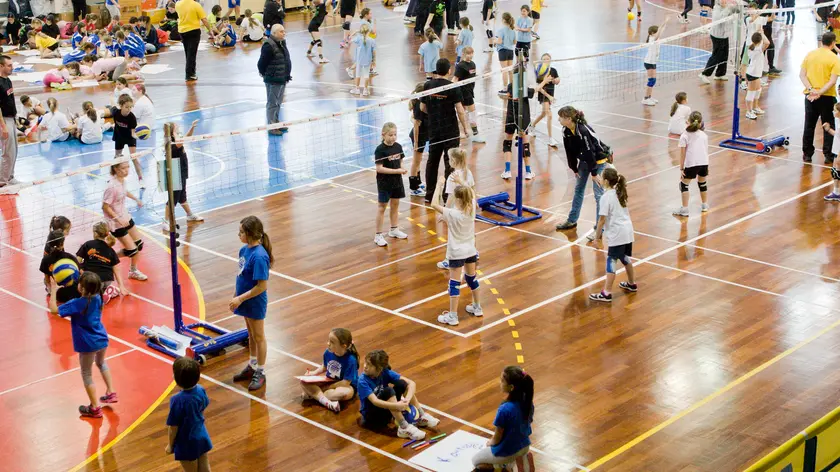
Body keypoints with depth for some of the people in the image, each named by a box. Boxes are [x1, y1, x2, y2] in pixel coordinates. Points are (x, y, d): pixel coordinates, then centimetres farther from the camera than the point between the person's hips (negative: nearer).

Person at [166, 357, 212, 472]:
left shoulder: (177, 400, -30)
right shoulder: (201, 390, -13)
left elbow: (173, 427, -19)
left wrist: (170, 445, -3)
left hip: (187, 442, -6)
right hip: (202, 437, 6)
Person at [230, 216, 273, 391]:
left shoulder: (259, 256, -28)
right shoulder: (244, 250, -2)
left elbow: (262, 286, -26)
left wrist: (240, 298, -21)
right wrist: (235, 297, 10)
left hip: (255, 304, -8)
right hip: (245, 301, 8)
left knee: (258, 337, 9)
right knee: (251, 335, 23)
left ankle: (260, 373, 25)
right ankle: (252, 366, 39)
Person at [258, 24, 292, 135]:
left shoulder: (282, 43, 8)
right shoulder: (268, 46, -22)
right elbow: (261, 63, -20)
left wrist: (286, 75, 14)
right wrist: (265, 74, -6)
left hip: (282, 79, 9)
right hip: (273, 81, -9)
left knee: (278, 103, 20)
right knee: (272, 103, 0)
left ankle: (276, 123, 32)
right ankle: (271, 126, 8)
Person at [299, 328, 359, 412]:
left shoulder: (350, 360, -27)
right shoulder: (328, 352, -11)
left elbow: (345, 383, -24)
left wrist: (328, 388, -19)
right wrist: (314, 373, -5)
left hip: (346, 386, -6)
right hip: (329, 381, 6)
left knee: (346, 393, -42)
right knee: (304, 382, -14)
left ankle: (313, 394, -25)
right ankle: (327, 402, -31)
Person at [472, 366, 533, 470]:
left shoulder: (504, 409, -33)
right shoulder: (528, 402, -13)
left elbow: (497, 439, -21)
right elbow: (527, 424, 4)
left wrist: (490, 442, 3)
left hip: (507, 452, -7)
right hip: (525, 447, 7)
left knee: (475, 460, 22)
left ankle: (502, 466, 1)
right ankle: (510, 463, 13)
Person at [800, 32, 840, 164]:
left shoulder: (810, 54, 2)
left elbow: (802, 75, -3)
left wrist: (811, 89, -11)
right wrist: (820, 93, -19)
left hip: (810, 96, 3)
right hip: (827, 97, -3)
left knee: (809, 126, 12)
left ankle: (807, 154, 16)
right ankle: (828, 155, 11)